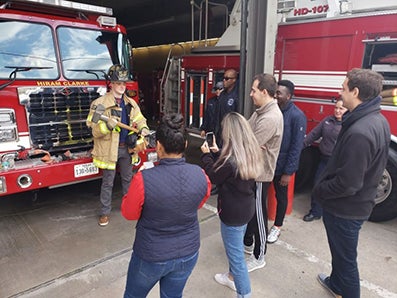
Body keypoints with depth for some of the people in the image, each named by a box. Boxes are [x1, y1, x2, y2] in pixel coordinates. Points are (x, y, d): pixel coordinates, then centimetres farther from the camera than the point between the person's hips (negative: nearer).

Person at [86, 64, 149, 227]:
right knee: (107, 182, 7)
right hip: (109, 149, -5)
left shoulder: (131, 103, 5)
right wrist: (107, 125, -35)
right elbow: (95, 131, -15)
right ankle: (105, 212, 22)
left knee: (128, 179, 19)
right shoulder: (100, 103, -12)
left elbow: (139, 119, 9)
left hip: (127, 148, 5)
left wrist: (143, 128, -13)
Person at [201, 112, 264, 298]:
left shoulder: (231, 159, -29)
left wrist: (206, 154, -3)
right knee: (235, 248, 28)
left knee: (235, 253, 7)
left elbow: (213, 177, -13)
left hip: (232, 212, -9)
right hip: (246, 207, 9)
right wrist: (217, 153, 11)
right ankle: (232, 277, 50)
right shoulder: (251, 152, -3)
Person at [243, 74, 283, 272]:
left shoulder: (270, 118, -26)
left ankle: (258, 257, 24)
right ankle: (247, 243, 43)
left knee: (258, 214, 5)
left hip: (260, 173, -10)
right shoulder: (261, 111, 7)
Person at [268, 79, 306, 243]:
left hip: (282, 165, -4)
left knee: (281, 196, 15)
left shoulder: (297, 116, -16)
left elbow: (296, 147, -16)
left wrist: (288, 172, -15)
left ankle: (277, 226, 35)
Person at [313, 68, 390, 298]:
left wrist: (319, 190, -12)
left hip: (345, 209, -10)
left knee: (346, 258, 11)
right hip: (358, 203, 10)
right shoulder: (378, 120, 1)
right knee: (341, 251, 29)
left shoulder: (359, 132, -32)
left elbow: (347, 183, -31)